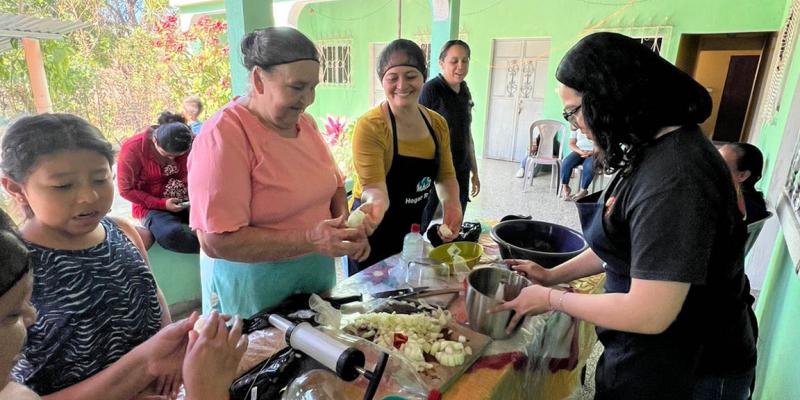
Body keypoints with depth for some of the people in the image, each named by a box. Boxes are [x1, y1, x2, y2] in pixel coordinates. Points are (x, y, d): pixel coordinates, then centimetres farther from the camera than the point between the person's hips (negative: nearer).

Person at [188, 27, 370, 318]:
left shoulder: (304, 122, 1)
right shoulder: (223, 135, -20)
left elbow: (333, 185, 13)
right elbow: (215, 241, -24)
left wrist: (345, 224, -7)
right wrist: (309, 240, -30)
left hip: (318, 274, 7)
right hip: (253, 290, -6)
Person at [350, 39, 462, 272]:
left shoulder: (437, 123, -1)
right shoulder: (369, 126, -20)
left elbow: (445, 175, 7)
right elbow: (374, 185, -24)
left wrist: (451, 204, -12)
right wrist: (377, 203, -46)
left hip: (414, 230, 6)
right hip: (374, 232, -5)